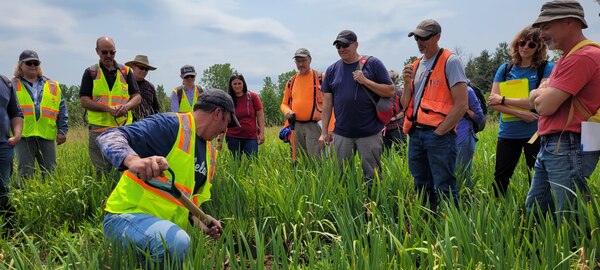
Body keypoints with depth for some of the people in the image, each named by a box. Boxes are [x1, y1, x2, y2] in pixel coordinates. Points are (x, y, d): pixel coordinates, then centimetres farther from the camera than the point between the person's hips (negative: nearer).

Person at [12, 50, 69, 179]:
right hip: (23, 135, -2)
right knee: (25, 173, 1)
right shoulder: (13, 85, 9)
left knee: (50, 172, 4)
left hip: (47, 135, 2)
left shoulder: (53, 86, 15)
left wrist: (62, 130, 5)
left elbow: (62, 110, 13)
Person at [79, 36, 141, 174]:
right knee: (102, 172, 4)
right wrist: (108, 109, -15)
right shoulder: (90, 72, 8)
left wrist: (126, 106, -13)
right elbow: (84, 101, 0)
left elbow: (137, 97, 9)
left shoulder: (125, 71, 12)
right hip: (99, 128, -1)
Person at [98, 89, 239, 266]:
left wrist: (197, 218, -2)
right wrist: (132, 159, -45)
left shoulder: (209, 153, 14)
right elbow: (109, 137, -24)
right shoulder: (171, 125, -14)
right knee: (177, 243, -35)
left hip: (165, 224, 9)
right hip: (128, 215, -9)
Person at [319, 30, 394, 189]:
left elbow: (390, 91, -3)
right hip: (341, 133, 3)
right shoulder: (332, 70, 9)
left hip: (370, 133, -3)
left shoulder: (373, 64, -1)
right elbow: (327, 102, 9)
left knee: (372, 176, 5)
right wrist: (324, 131, 6)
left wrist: (365, 81, -14)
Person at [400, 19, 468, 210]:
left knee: (443, 190, -6)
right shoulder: (416, 65, 17)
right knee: (421, 189, 15)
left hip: (440, 135, -7)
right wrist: (407, 83, 0)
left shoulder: (450, 62, -5)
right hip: (416, 133, 7)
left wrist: (439, 132, -13)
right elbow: (406, 105, 17)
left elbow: (461, 104, -12)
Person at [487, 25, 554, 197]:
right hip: (508, 134, 3)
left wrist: (503, 100, -11)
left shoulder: (547, 68, -2)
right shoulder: (505, 69, 7)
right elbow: (493, 101, -3)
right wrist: (520, 113, -16)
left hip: (535, 133, -3)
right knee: (500, 179, 7)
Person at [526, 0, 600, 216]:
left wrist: (541, 94, 4)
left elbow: (544, 106, -18)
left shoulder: (583, 57, -15)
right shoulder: (568, 57, 20)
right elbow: (534, 100, 20)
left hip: (568, 149, -10)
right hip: (550, 146, 10)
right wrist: (544, 93, -1)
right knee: (533, 212, 13)